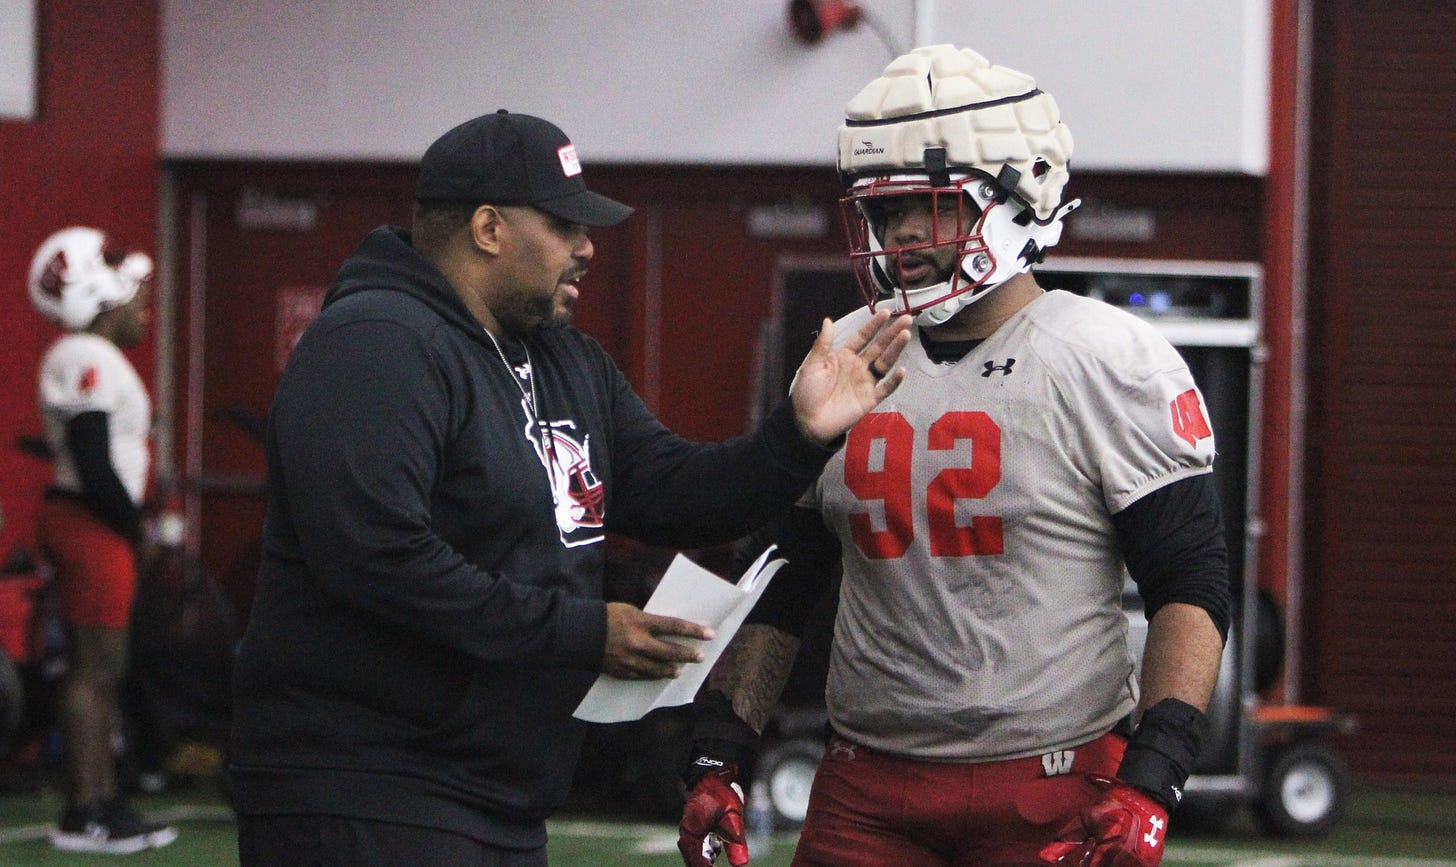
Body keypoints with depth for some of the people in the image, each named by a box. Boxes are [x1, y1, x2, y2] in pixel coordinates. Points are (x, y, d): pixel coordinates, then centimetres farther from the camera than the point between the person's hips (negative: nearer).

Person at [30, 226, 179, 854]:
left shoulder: (94, 361, 17)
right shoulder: (88, 362, -15)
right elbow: (95, 466, -21)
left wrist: (133, 525, 12)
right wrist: (134, 527, -12)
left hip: (89, 526, 10)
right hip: (91, 526, -10)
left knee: (101, 670, 12)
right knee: (95, 667, -8)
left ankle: (102, 802, 16)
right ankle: (84, 815, -6)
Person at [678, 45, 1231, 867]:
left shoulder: (1111, 361, -6)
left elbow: (1191, 589, -7)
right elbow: (775, 589, 16)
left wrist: (1151, 783, -18)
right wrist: (717, 762, 7)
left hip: (1057, 797, -4)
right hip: (865, 793, 4)